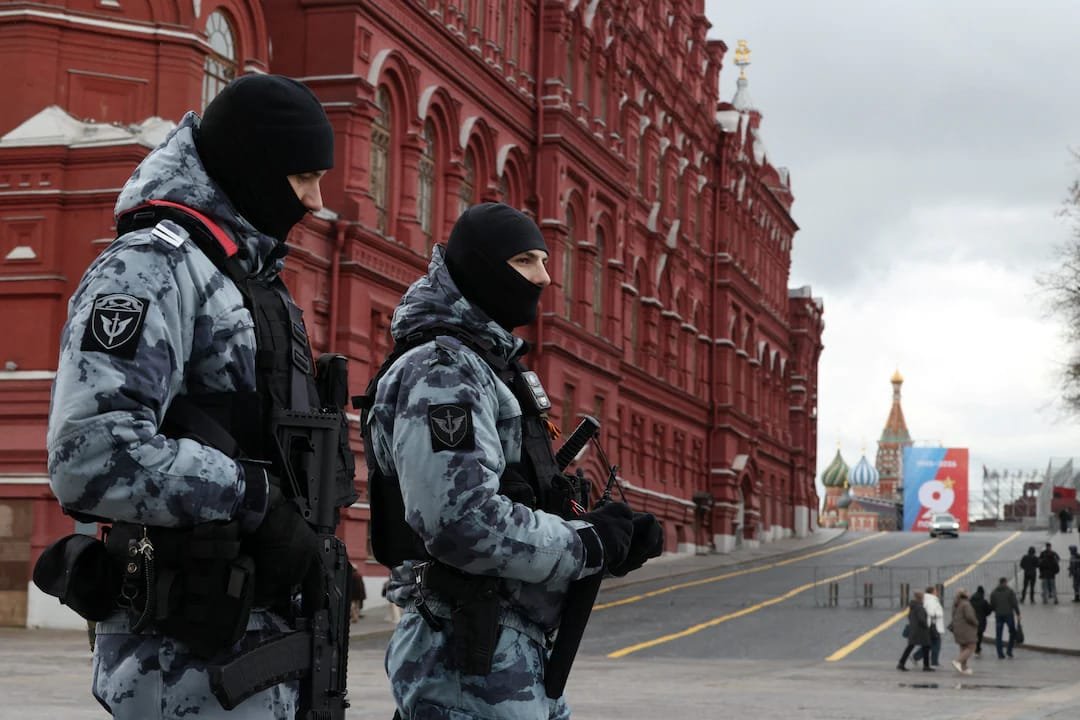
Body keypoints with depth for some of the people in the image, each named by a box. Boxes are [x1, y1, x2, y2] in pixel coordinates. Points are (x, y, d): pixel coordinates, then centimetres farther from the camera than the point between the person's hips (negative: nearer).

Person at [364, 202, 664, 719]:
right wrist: (590, 544, -14)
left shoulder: (491, 365, 18)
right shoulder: (441, 371, -14)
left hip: (515, 650, 10)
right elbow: (464, 523, -26)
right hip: (469, 659, -10)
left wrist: (615, 536, 3)